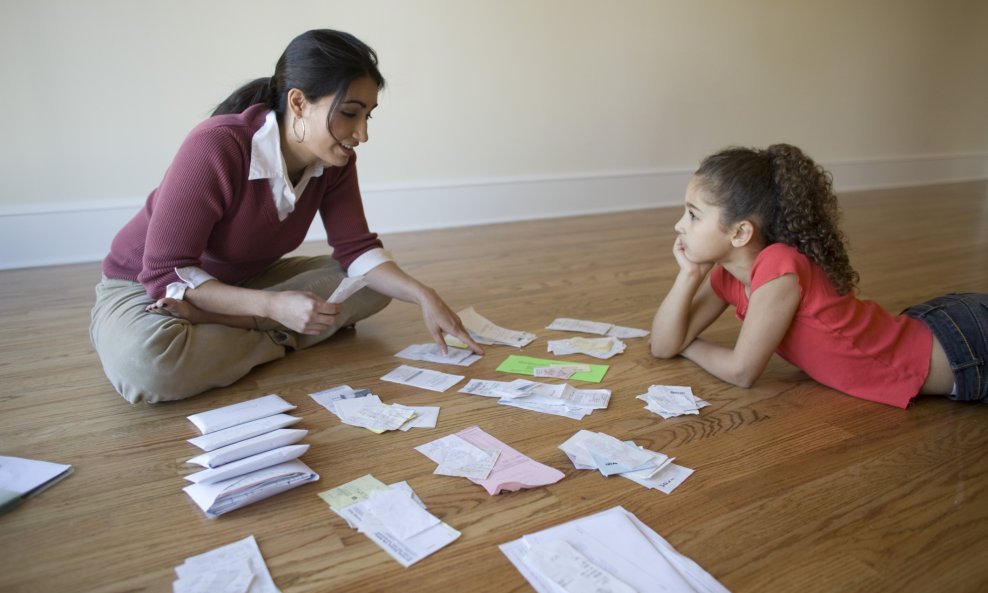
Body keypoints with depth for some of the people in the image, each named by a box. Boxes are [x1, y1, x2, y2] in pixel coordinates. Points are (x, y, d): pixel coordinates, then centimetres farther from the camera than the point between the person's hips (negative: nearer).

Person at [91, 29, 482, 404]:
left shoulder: (335, 160, -12)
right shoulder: (215, 147, -31)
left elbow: (356, 249, -9)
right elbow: (166, 272, -29)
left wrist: (423, 296, -24)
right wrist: (274, 306, -39)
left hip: (246, 281, 6)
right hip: (146, 285, -5)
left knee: (374, 285, -8)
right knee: (143, 362, -40)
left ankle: (210, 321, -14)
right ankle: (281, 341, -14)